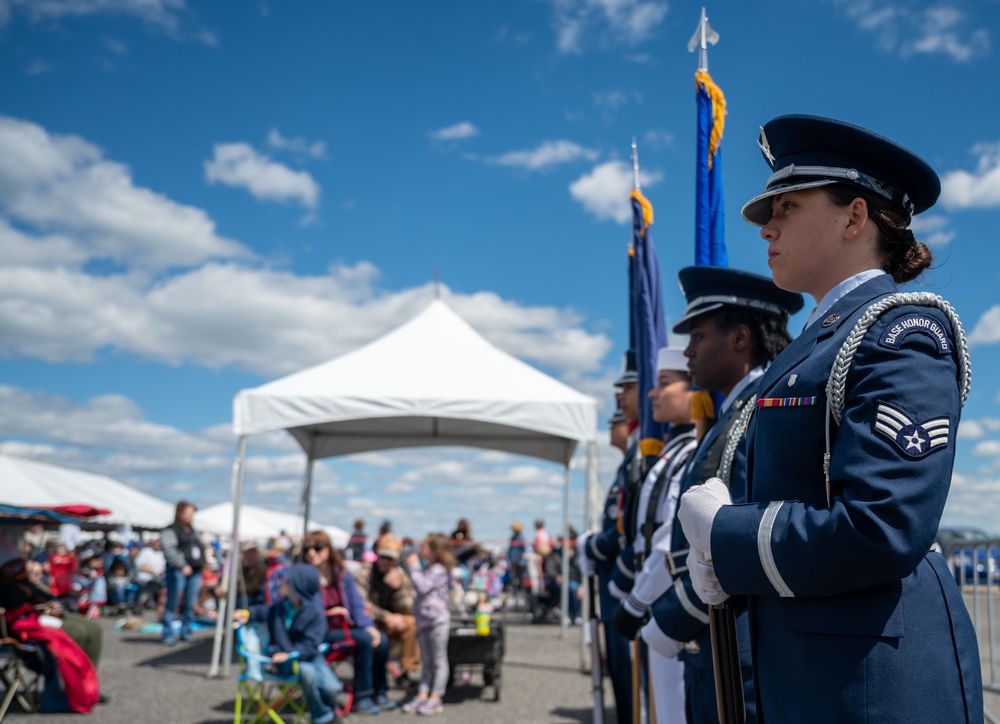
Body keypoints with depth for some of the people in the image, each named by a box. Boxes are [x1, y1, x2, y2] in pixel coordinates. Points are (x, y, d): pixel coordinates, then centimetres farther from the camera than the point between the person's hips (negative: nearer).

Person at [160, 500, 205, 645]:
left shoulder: (193, 531, 20)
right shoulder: (170, 531, -4)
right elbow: (169, 550, -16)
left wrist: (201, 565, 14)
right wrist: (182, 566, -21)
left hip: (194, 571, 7)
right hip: (178, 571, -7)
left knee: (190, 604, 7)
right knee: (173, 603, -5)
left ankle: (186, 633, 16)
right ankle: (168, 635, 1)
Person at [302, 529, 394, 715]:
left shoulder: (343, 574, 6)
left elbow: (357, 606, 7)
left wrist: (369, 626, -9)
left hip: (345, 627, 6)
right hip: (320, 633, -6)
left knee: (382, 640, -16)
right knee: (364, 639, -25)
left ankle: (378, 693, 3)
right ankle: (360, 698, -12)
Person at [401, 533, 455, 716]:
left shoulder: (439, 570, -16)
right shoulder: (427, 568, 13)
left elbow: (422, 586, -27)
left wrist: (413, 566, -18)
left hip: (437, 621, -9)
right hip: (424, 621, 9)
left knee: (438, 660, 2)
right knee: (426, 660, 13)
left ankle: (435, 698, 6)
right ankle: (422, 695, 18)